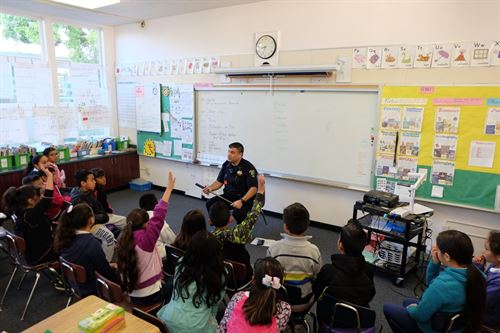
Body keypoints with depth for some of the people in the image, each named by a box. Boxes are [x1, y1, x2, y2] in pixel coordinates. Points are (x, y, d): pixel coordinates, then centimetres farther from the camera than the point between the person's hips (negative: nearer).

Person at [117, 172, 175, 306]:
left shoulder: (124, 240, -6)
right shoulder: (145, 240, -26)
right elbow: (158, 217, -28)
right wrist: (169, 188, -24)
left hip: (132, 295, 6)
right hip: (148, 296, -6)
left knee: (166, 284, 29)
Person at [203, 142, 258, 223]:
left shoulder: (248, 168, -16)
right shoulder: (226, 165, 3)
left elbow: (253, 188, -21)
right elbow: (219, 182, 11)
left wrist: (242, 201, -34)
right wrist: (210, 188, -11)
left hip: (245, 198, -6)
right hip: (228, 196, 6)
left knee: (238, 213, -34)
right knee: (210, 204, -14)